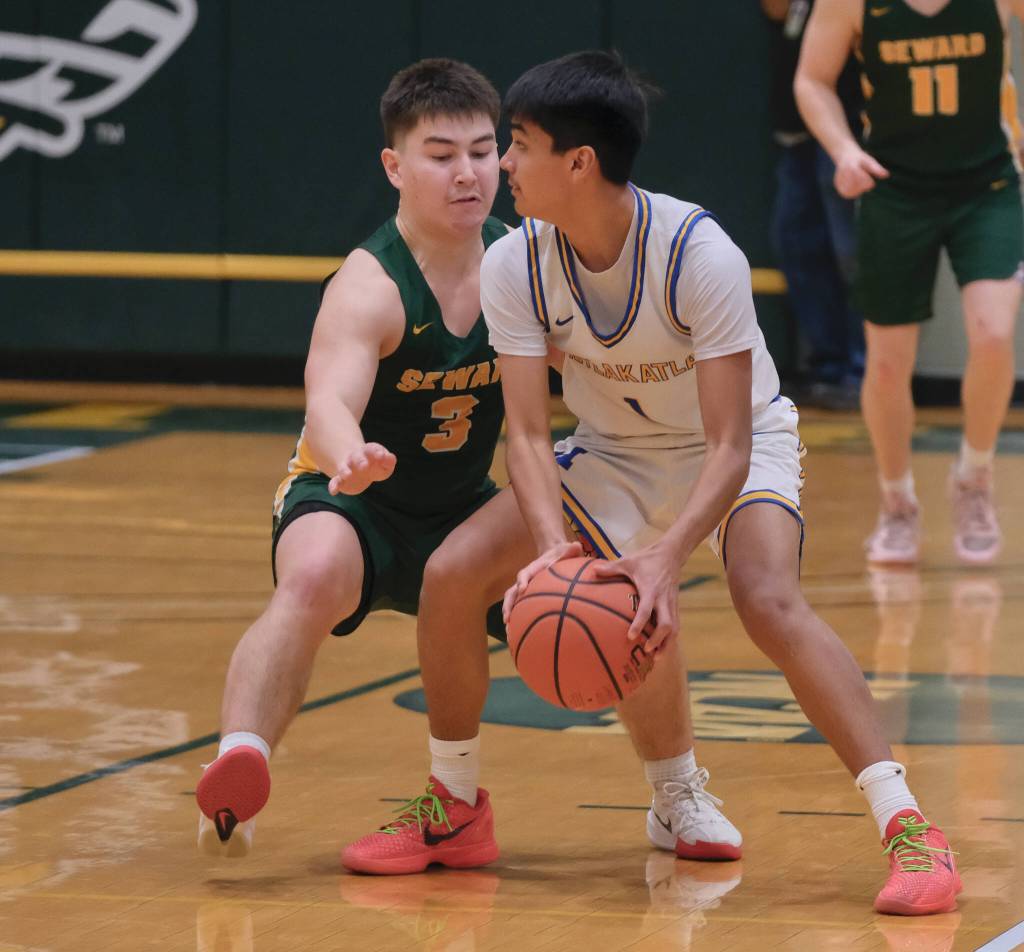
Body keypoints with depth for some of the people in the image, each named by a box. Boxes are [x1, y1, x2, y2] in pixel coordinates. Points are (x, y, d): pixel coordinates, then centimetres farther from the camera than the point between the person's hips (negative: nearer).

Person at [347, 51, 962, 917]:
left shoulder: (699, 254, -32)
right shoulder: (515, 267, -19)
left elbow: (729, 448, -32)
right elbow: (528, 432, -21)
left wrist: (666, 559, -48)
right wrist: (553, 544, -41)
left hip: (739, 446, -5)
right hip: (613, 455, 5)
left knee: (769, 600, -33)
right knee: (452, 573, -12)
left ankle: (908, 829, -32)